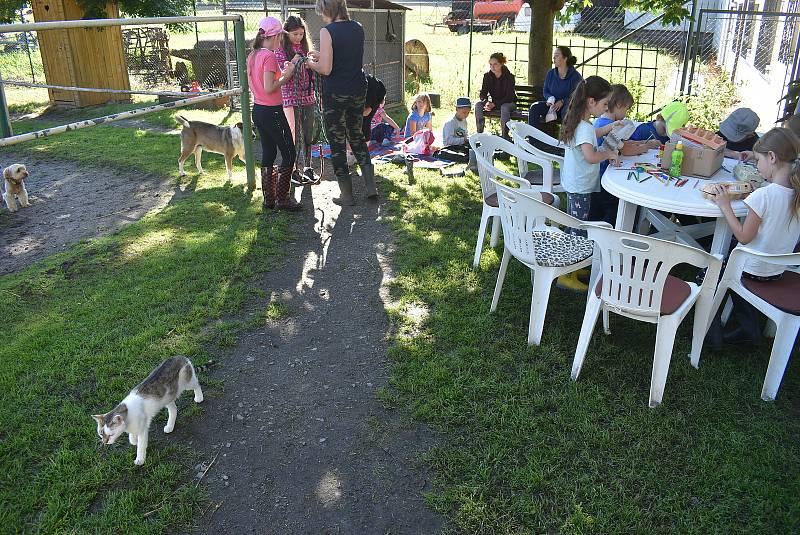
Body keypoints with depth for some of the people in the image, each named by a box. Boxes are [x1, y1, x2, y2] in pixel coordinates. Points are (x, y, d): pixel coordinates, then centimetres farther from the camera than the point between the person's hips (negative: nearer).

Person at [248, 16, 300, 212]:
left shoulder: (253, 55, 9)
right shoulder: (269, 56, -18)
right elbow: (269, 89, -23)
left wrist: (281, 72, 11)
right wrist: (287, 75, -12)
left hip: (258, 110, 9)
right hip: (272, 112, -9)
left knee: (268, 153, 14)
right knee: (289, 154, 1)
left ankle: (269, 199, 19)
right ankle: (282, 199, 3)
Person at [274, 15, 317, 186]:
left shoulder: (305, 48, 11)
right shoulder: (281, 50, -5)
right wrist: (293, 62, -24)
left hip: (308, 97, 5)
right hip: (291, 98, -5)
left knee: (308, 135, 9)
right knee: (294, 136, -2)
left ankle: (307, 168, 20)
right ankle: (294, 170, 7)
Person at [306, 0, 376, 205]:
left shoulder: (327, 31, -14)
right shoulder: (358, 28, 5)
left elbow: (326, 69, -18)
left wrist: (311, 63, 1)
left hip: (335, 94, -6)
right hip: (359, 90, 6)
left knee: (337, 143, 5)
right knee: (357, 137, 20)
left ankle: (346, 195, 11)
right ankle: (371, 187, 15)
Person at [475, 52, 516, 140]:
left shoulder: (509, 77, -18)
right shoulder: (487, 76, -5)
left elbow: (509, 97, -22)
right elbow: (483, 93, -7)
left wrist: (494, 104, -34)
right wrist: (486, 102, -30)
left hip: (509, 103, -4)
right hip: (494, 103, 4)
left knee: (504, 108, -39)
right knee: (478, 105, -21)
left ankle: (505, 135, -31)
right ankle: (479, 133, -22)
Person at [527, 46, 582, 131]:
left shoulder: (575, 76, -8)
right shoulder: (550, 73, 7)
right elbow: (545, 91, 14)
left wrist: (562, 101, -25)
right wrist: (550, 99, -10)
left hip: (567, 105, -4)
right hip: (553, 104, 5)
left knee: (567, 111, -40)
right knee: (534, 107, -20)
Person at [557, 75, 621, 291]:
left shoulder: (578, 122, 8)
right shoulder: (584, 127, -23)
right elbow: (591, 156, -36)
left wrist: (610, 127, 20)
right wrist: (609, 154, -18)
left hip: (575, 184, 10)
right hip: (580, 188, -10)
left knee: (575, 228, 19)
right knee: (577, 232, -2)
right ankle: (566, 276, 6)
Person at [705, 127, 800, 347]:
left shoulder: (763, 195, -27)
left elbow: (744, 237, -21)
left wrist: (725, 205, -16)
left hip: (753, 270, -7)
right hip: (778, 270, 7)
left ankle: (712, 334, 19)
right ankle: (749, 329, 32)